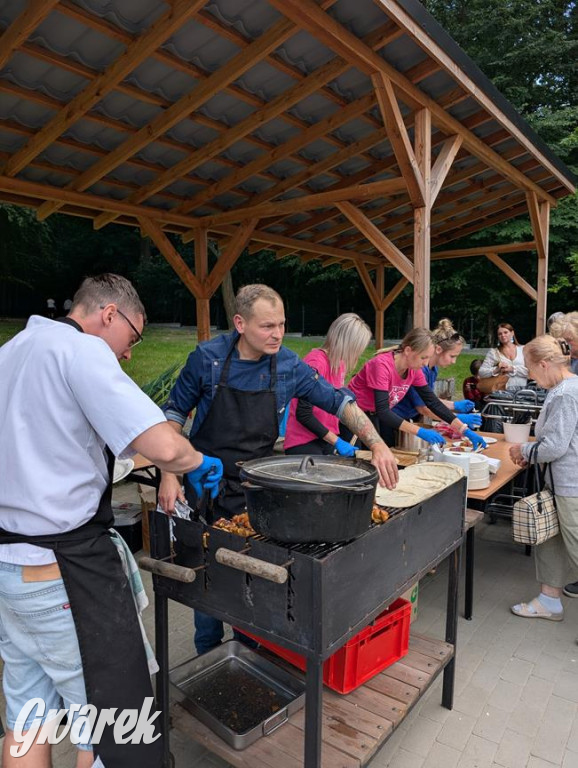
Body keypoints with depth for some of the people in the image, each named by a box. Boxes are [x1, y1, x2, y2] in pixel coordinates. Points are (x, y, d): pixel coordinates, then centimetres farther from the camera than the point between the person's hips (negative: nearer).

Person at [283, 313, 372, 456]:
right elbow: (303, 414, -22)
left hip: (327, 439, 8)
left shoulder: (337, 363, 6)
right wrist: (336, 441, -21)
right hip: (303, 442, -8)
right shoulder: (316, 363, -20)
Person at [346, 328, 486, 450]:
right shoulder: (382, 365, -30)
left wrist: (465, 430, -11)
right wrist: (419, 431, -42)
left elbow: (433, 402, -3)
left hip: (377, 416, 7)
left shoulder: (414, 370, -9)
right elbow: (382, 411, -36)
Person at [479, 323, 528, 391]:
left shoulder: (523, 349, 12)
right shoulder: (493, 352, 12)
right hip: (503, 390, 0)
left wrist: (512, 368, -8)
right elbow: (481, 373, 3)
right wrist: (497, 369, -11)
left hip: (523, 388, 0)